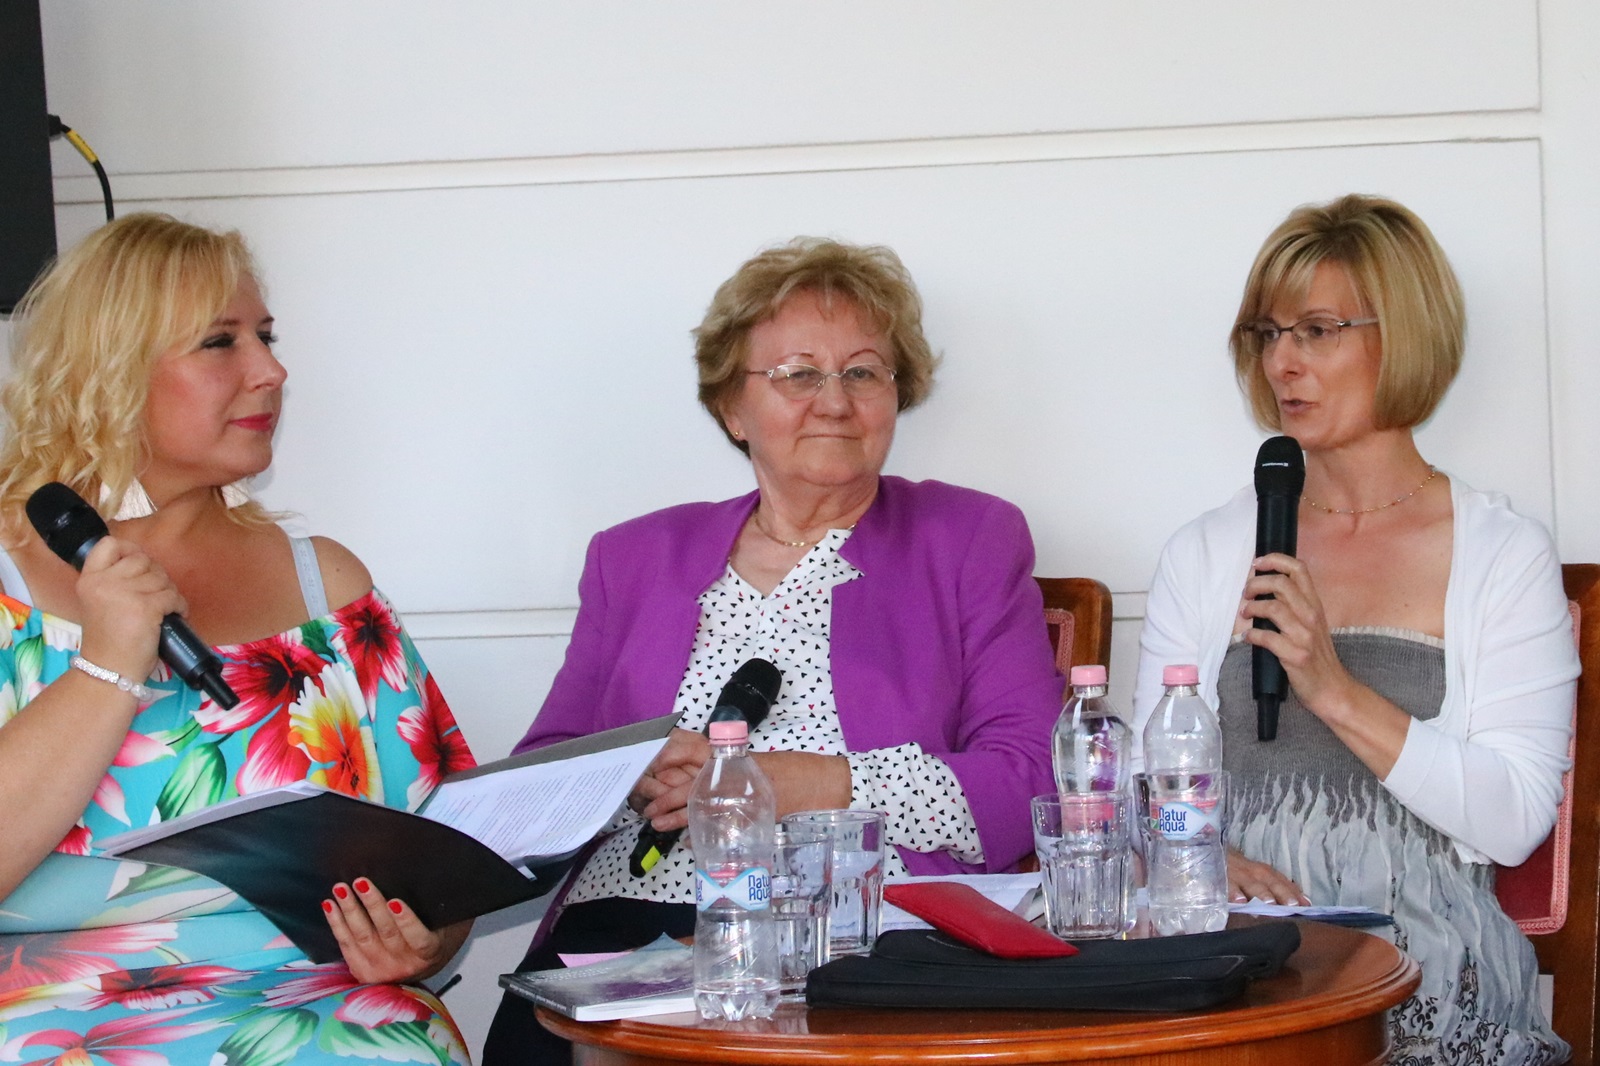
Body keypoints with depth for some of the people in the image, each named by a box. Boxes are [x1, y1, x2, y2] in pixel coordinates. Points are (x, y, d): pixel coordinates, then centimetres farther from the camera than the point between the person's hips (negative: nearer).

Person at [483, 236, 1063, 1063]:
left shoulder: (972, 543, 13)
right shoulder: (638, 558, 21)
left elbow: (1030, 785, 1)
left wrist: (815, 785, -11)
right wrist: (626, 782, -7)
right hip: (633, 923, 2)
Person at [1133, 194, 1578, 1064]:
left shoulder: (1505, 555, 5)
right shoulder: (1205, 553, 13)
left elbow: (1515, 823, -5)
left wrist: (1338, 693, -15)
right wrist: (1205, 861, -12)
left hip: (1433, 995, -1)